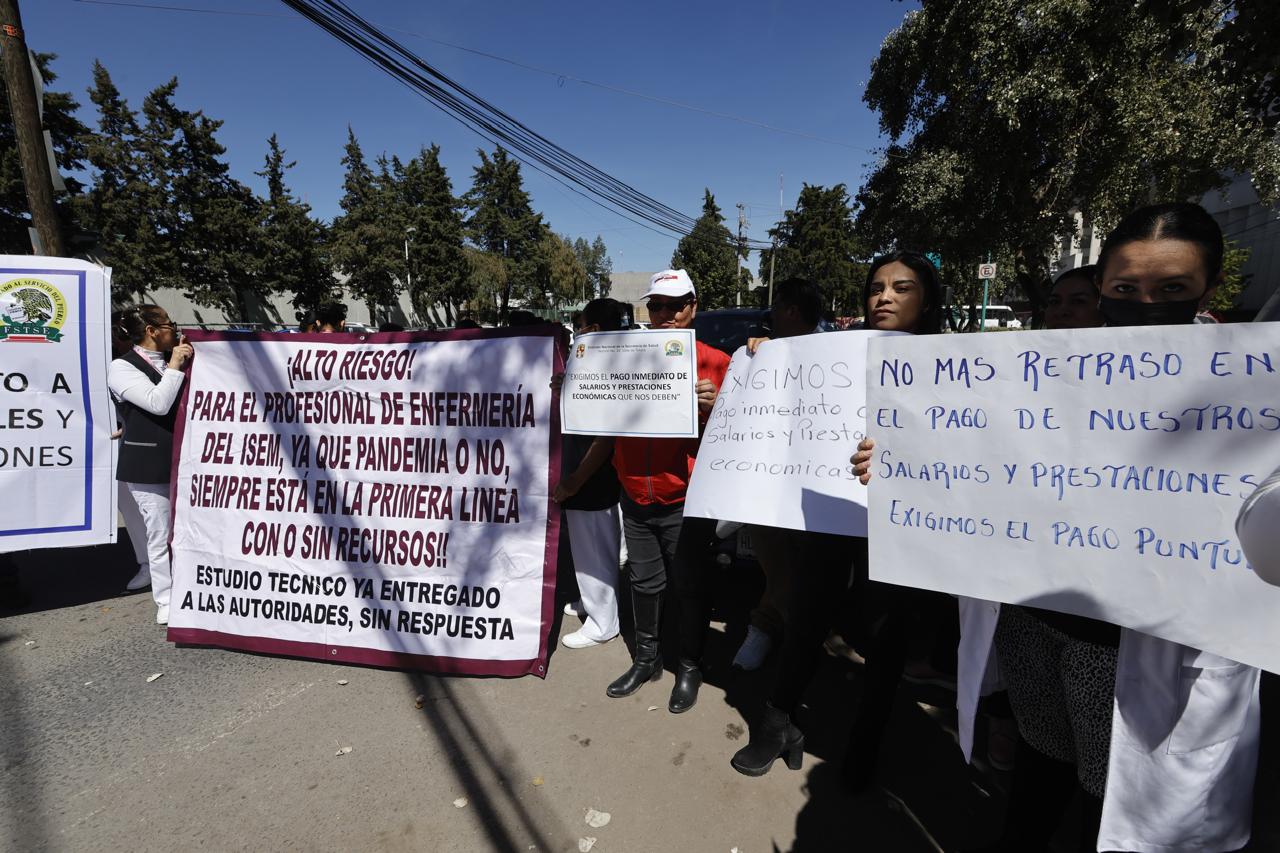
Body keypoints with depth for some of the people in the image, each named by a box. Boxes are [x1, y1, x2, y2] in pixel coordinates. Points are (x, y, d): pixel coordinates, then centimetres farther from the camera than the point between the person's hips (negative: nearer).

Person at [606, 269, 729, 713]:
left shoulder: (714, 363, -6)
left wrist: (713, 406, -25)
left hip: (686, 501, -4)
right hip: (635, 497, 4)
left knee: (690, 586, 9)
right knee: (644, 583, 17)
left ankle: (690, 667, 30)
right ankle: (646, 659, 36)